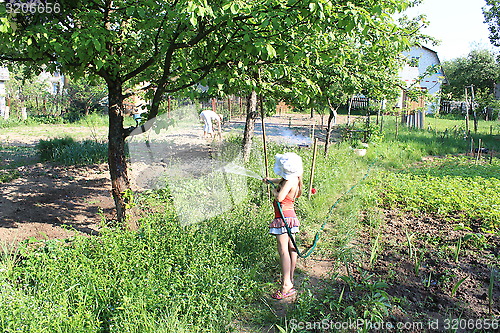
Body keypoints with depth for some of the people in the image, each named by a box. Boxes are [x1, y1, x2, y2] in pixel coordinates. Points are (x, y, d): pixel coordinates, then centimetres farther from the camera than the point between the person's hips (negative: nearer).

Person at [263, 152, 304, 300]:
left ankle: (286, 285, -10)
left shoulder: (290, 181, -17)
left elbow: (280, 198, -26)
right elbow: (281, 181, 34)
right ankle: (290, 279, 24)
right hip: (289, 216, 10)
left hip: (284, 217, -10)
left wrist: (274, 191, -6)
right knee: (291, 248, 14)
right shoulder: (292, 178, 11)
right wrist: (270, 180, 50)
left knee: (283, 250, -10)